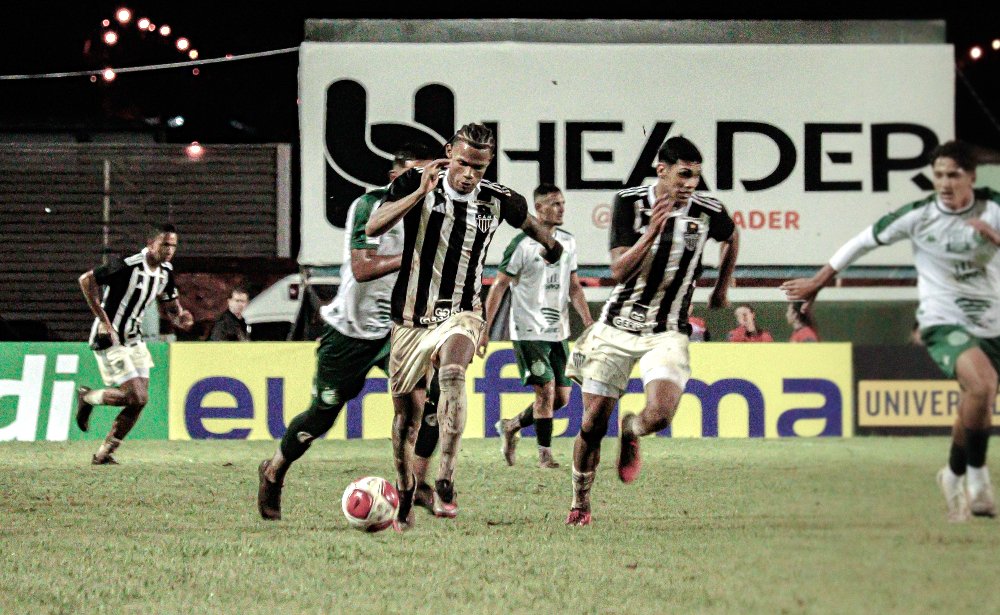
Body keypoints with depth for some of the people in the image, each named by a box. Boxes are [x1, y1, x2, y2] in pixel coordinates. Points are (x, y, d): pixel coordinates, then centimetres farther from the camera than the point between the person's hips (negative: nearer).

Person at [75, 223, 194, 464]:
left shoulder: (165, 272, 3)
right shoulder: (127, 265, -22)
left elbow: (170, 304, 16)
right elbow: (86, 280, -19)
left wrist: (180, 319, -10)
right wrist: (104, 321, -20)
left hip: (133, 339, 8)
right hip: (109, 338, -8)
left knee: (140, 400, 0)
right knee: (136, 397, -15)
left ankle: (104, 453, 12)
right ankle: (87, 397, 11)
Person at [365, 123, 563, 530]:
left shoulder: (499, 201, -3)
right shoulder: (416, 183, -8)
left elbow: (528, 222, 21)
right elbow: (373, 228, -20)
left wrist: (551, 245, 40)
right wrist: (420, 193, -28)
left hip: (460, 314, -1)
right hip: (411, 317, 1)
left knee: (452, 374, -32)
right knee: (406, 411, 5)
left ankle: (445, 481, -37)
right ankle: (405, 497, 26)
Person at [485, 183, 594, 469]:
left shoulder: (568, 242, 10)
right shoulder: (522, 244, -9)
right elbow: (499, 287, -7)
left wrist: (588, 320, 2)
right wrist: (485, 330, -9)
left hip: (558, 332, 7)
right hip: (529, 332, -7)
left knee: (562, 396, 6)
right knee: (546, 390, -13)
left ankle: (511, 426, 25)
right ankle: (545, 454, -5)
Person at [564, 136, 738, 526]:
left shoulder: (708, 212, -7)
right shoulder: (629, 203, -9)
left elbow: (732, 238, 20)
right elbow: (619, 271, -17)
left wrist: (722, 287, 23)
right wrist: (652, 232, -29)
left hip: (667, 333, 0)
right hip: (617, 327, 0)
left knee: (659, 416, -23)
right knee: (592, 425, -1)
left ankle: (631, 432, 15)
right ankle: (580, 502, 23)